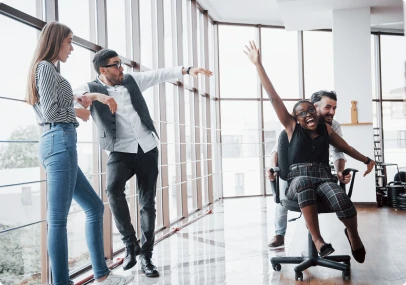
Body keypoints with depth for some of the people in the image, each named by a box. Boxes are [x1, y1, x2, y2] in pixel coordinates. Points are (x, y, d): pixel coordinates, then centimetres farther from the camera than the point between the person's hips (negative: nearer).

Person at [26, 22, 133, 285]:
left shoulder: (47, 69, 24)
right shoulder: (46, 67, -4)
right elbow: (50, 111, -13)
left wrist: (75, 98, 28)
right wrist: (77, 112, 3)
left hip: (57, 143, 11)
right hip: (60, 141, -11)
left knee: (94, 206, 12)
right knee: (58, 218, -10)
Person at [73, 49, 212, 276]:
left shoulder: (132, 80, 10)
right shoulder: (93, 88, 0)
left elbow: (160, 74, 10)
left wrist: (188, 70, 0)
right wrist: (85, 96, -37)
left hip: (147, 149, 3)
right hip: (121, 151, -3)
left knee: (148, 203, 2)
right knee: (114, 188, -30)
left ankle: (146, 255, 11)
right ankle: (131, 243, -14)